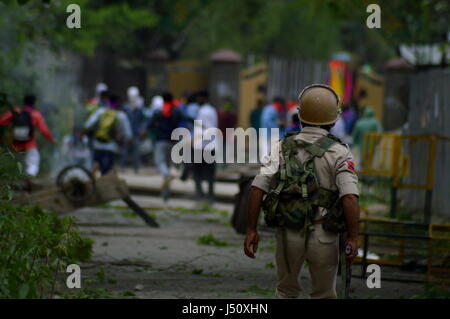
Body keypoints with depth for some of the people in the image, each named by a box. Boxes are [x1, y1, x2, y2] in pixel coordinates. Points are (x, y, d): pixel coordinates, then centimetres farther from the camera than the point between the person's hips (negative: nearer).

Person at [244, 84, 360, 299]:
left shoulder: (281, 148, 2)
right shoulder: (339, 153, -5)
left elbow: (257, 188, -6)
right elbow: (350, 197, -17)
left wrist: (251, 230, -2)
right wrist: (352, 237, -11)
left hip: (287, 233, 2)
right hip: (323, 237, -2)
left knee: (286, 290, 21)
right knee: (324, 296, 13)